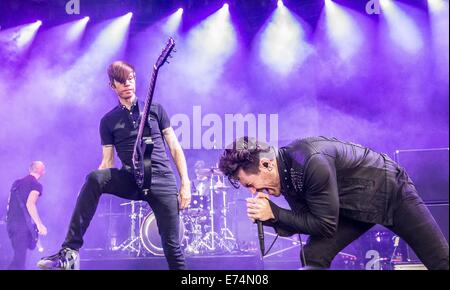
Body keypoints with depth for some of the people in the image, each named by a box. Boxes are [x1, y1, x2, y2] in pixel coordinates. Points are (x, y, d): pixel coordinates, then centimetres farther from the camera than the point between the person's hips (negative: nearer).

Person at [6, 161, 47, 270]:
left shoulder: (17, 183, 17)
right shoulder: (36, 185, -6)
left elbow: (10, 203, 18)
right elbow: (30, 204, -18)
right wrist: (40, 225, -18)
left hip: (10, 223, 7)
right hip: (23, 224, -7)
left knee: (19, 255, 17)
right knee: (20, 258, -7)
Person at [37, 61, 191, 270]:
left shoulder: (155, 109, 8)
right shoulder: (108, 121, 9)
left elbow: (175, 148, 8)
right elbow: (107, 163, 8)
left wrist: (185, 183, -3)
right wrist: (92, 195, -9)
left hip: (163, 182, -1)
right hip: (131, 180, 1)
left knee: (172, 245, -5)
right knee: (94, 178, -29)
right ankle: (70, 252, -28)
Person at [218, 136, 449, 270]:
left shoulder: (312, 162, -38)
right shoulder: (285, 173, -11)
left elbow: (326, 225, -30)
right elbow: (306, 221, -6)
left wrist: (274, 213, -29)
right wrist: (270, 217, -22)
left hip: (391, 193, -7)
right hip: (354, 207, 7)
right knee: (312, 256, -8)